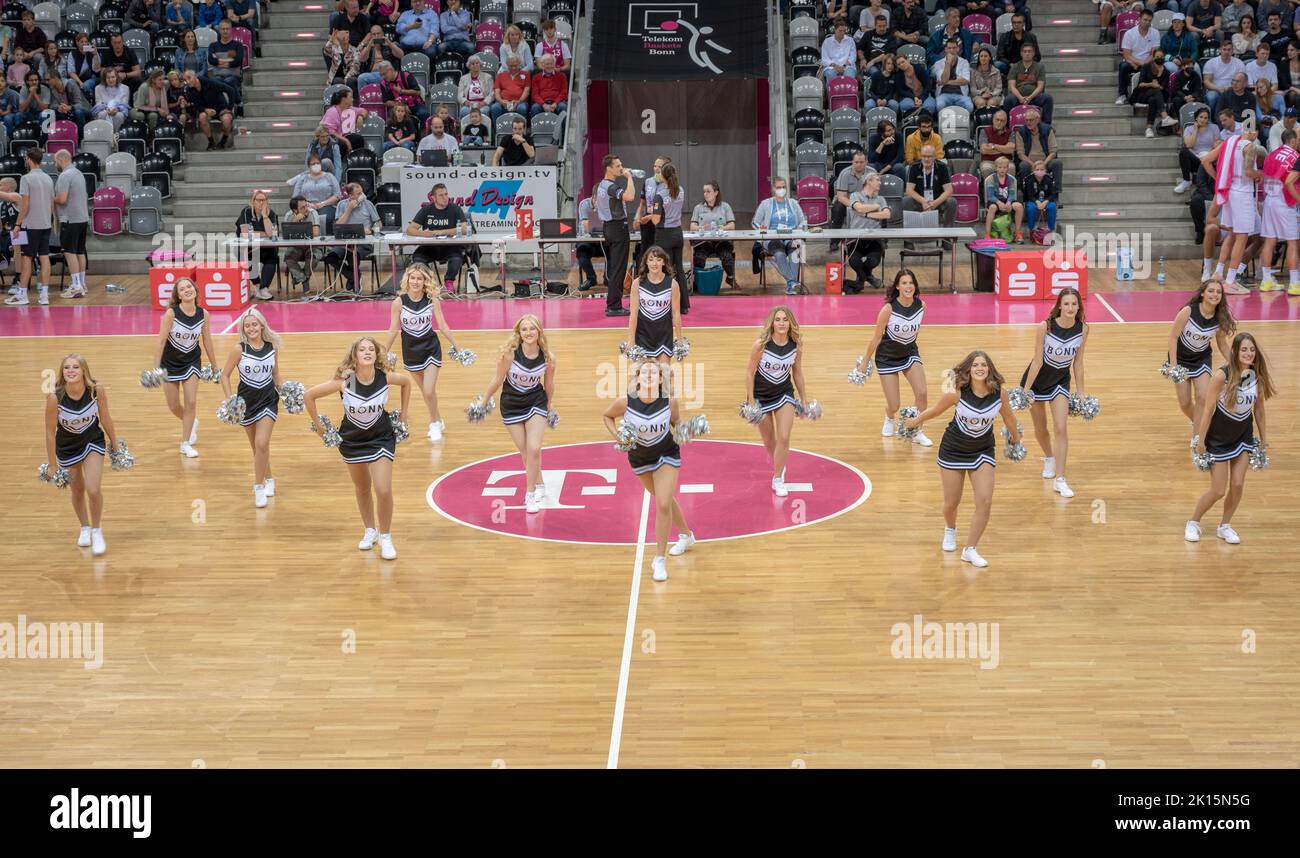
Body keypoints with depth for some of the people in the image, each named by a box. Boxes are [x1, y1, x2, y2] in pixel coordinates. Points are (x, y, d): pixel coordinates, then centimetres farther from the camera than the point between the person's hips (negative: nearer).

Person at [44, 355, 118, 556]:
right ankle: (84, 528, 44)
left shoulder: (97, 390, -26)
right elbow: (50, 432, -17)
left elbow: (105, 418, -8)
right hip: (67, 447, 0)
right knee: (77, 490, 17)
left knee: (93, 489, -13)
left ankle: (97, 531, 13)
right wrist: (52, 465, -10)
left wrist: (115, 445, 3)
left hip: (93, 442, 0)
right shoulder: (55, 397, -29)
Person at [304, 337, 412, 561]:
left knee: (383, 490, -11)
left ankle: (385, 537, 9)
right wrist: (318, 426, -8)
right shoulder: (344, 381, -24)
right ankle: (370, 531, 40)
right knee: (362, 489, 17)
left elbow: (406, 382, 4)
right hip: (352, 440, 1)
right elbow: (309, 396, -15)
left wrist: (403, 414, 5)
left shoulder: (385, 378, -20)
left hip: (381, 438, -1)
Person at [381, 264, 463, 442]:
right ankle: (437, 421, 36)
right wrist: (383, 353, -5)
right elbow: (393, 330, -6)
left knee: (429, 392, -9)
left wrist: (457, 347, -8)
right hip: (411, 351, 2)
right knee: (425, 391, 15)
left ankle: (435, 424, 14)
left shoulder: (432, 300, -14)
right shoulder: (399, 302, -14)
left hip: (431, 349, -2)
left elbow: (442, 326, -8)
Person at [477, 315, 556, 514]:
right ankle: (539, 486, 29)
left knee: (534, 449, -11)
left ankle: (531, 493, 4)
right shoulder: (510, 353, -24)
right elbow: (497, 380, -10)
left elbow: (549, 385, 1)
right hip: (511, 404, -1)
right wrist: (482, 402, -1)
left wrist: (549, 407, 14)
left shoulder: (548, 358, -17)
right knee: (525, 452, 5)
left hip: (536, 402, 1)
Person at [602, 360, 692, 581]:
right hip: (639, 458, 2)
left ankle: (660, 559, -1)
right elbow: (607, 416, -4)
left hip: (667, 455, -2)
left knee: (663, 504, -13)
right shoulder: (625, 402, -25)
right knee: (664, 499, 21)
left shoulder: (669, 401, -24)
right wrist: (617, 436, -19)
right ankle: (686, 535, 48)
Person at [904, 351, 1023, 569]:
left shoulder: (999, 393, -17)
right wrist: (915, 422, 8)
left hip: (983, 452, 2)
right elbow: (934, 411, -7)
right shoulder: (957, 393, -25)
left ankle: (970, 550, 6)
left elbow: (1008, 415, 5)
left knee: (985, 502, -10)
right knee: (951, 503, 10)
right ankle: (950, 530, 46)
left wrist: (1016, 438, 19)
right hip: (953, 450, -2)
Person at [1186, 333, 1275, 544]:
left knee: (1237, 485, 2)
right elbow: (1209, 409, -18)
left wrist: (1263, 436, 10)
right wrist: (1201, 441, -13)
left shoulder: (1258, 375, -10)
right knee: (1218, 490, 0)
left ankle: (1225, 526, 25)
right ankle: (1193, 523, 25)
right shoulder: (1222, 375, -25)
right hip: (1219, 437, -4)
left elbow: (1258, 407, 3)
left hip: (1243, 435, 4)